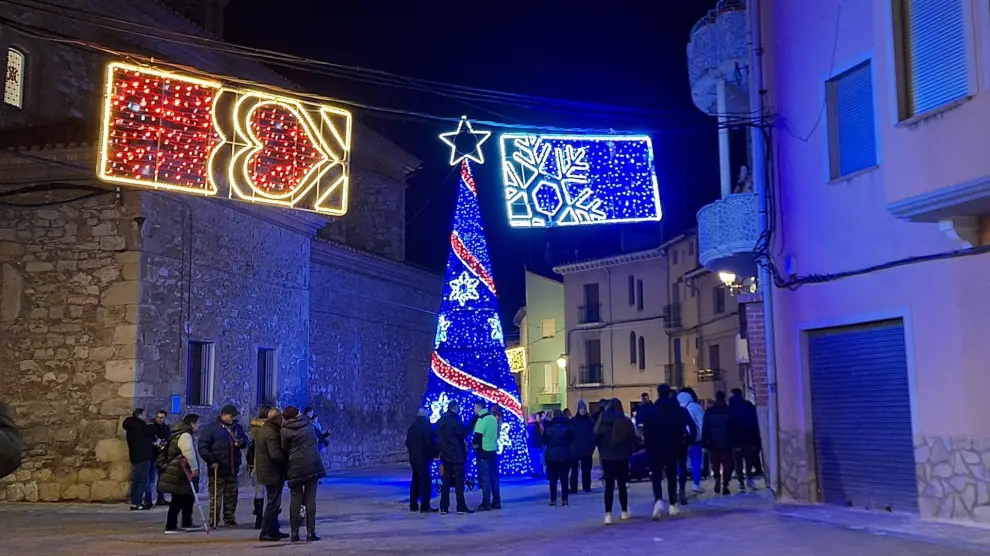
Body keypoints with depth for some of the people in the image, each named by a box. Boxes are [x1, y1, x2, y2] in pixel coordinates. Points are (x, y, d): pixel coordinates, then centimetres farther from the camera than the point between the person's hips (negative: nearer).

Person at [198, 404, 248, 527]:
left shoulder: (237, 427, 12)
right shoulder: (211, 428, -5)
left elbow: (245, 440, 22)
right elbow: (203, 447, -9)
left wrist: (242, 443, -3)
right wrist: (211, 461, -18)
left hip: (233, 469, 6)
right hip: (217, 469, -6)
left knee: (232, 495, 11)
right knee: (216, 496, -4)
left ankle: (229, 518, 19)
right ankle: (213, 520, 1)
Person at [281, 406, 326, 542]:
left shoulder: (285, 431, -5)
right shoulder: (308, 422, 7)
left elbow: (284, 449, 1)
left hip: (296, 467, -2)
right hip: (312, 466, 2)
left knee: (295, 499, 7)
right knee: (310, 499, 6)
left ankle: (294, 532, 7)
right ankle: (310, 532, 3)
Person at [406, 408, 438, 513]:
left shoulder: (412, 427, 11)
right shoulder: (426, 426, -11)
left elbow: (407, 442, 15)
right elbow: (431, 442, -14)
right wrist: (434, 453, -3)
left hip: (413, 458, 7)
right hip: (423, 458, -7)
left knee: (415, 481, 15)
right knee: (425, 481, -6)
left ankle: (413, 505, 19)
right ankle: (425, 506, -10)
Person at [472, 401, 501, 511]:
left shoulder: (481, 420, -15)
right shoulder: (493, 418, 10)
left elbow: (477, 436, -16)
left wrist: (474, 444, 0)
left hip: (483, 452, -7)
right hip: (493, 450, 7)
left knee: (485, 478, -4)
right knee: (494, 477, 10)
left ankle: (486, 504, -4)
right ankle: (496, 502, 12)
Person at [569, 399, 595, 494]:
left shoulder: (590, 421, 2)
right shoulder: (572, 421, 1)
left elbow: (593, 435, 0)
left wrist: (592, 447, -6)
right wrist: (570, 447, -5)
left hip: (586, 450, 1)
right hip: (574, 450, 0)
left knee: (586, 470, 7)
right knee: (574, 470, 0)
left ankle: (586, 487, 17)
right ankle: (573, 488, 2)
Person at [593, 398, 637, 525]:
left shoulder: (603, 419, -6)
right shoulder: (626, 421, -2)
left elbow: (596, 437, -7)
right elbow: (633, 439, 0)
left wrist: (601, 449, 9)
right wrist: (629, 452, 13)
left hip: (607, 456, -2)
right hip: (623, 457, 2)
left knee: (609, 485, -2)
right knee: (622, 485, 16)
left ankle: (608, 514, -15)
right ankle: (624, 512, 23)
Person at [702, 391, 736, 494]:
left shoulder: (709, 412, 1)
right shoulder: (729, 411, 0)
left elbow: (705, 428, -1)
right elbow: (734, 428, 2)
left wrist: (705, 442, 1)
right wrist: (734, 442, 6)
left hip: (713, 443, 1)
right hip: (727, 443, -1)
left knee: (715, 464, 14)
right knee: (727, 465, 4)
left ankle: (717, 478, -6)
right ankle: (725, 486, -4)